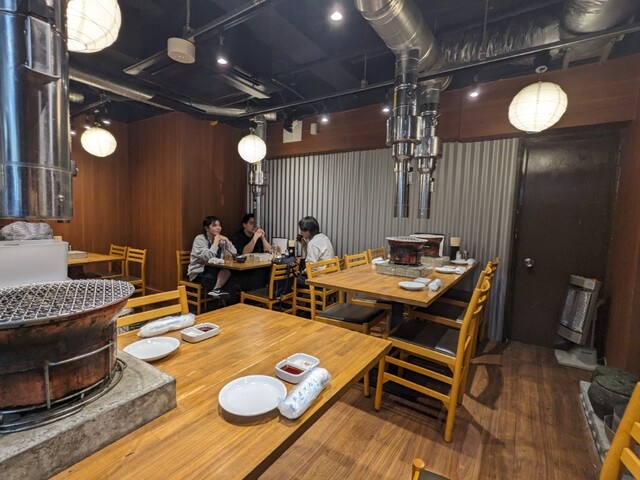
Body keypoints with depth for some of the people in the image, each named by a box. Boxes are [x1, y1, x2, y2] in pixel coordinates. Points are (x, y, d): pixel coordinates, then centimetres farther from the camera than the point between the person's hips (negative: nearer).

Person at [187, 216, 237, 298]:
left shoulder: (221, 239, 7)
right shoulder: (200, 239, -11)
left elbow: (234, 254, 4)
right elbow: (207, 257, -28)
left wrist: (226, 240, -7)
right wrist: (216, 241, -22)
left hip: (214, 270, 6)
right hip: (199, 272, -6)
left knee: (228, 270, -27)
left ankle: (216, 290, -26)